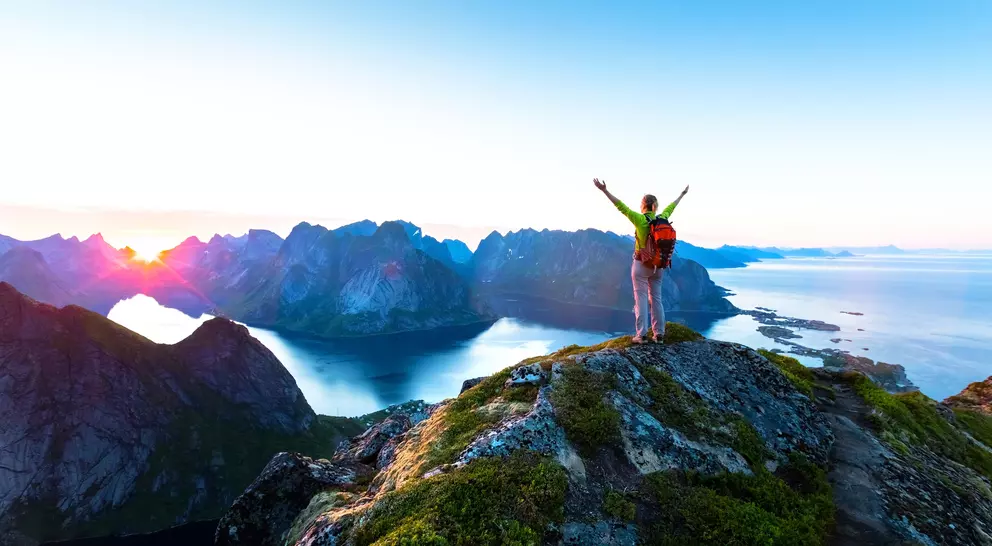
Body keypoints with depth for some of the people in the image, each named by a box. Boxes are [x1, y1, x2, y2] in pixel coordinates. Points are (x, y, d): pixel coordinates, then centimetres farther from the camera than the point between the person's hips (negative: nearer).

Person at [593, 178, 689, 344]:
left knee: (641, 299, -1)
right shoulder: (662, 219, 1)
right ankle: (659, 334, 13)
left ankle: (642, 334, 0)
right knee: (656, 299, 11)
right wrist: (682, 194, 39)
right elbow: (671, 207, 20)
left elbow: (621, 207, -17)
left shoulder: (640, 219, -13)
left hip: (641, 264, -5)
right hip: (658, 266, 5)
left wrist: (604, 190, -17)